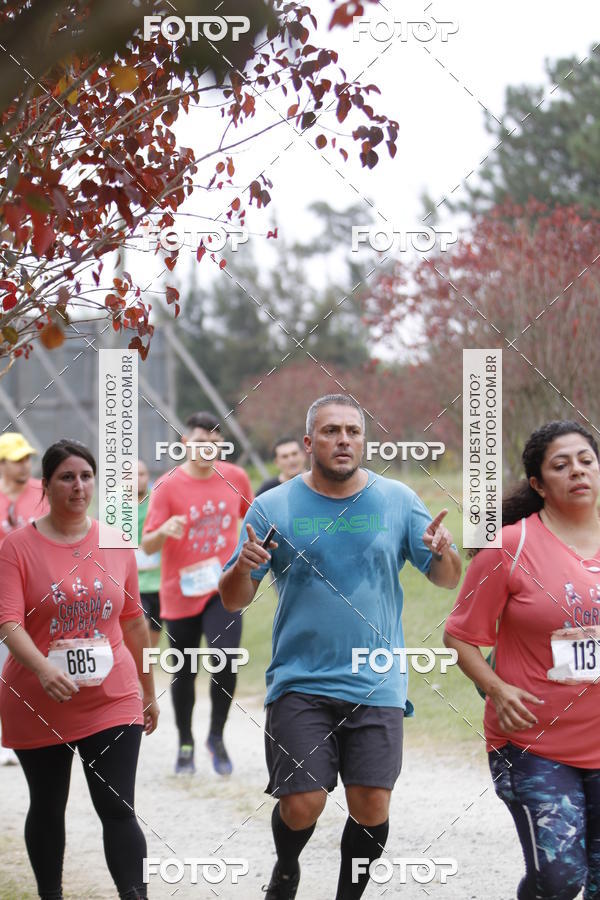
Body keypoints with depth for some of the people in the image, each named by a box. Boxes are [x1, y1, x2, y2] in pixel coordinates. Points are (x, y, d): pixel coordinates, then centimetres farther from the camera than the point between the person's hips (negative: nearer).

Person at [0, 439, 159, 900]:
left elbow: (134, 621, 12)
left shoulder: (116, 544, 4)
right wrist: (43, 669, -34)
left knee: (118, 810, -7)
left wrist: (149, 691, 16)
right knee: (47, 808, 14)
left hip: (111, 701, 1)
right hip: (38, 706, -1)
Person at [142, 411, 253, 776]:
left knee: (226, 660, -18)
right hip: (181, 592, -1)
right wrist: (164, 531, -32)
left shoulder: (235, 477, 0)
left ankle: (217, 738, 2)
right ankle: (185, 745, 27)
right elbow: (147, 546, -11)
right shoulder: (168, 486, -9)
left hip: (224, 589, 1)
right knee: (184, 673, 7)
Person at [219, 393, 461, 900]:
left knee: (371, 808, -4)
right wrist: (244, 567, -19)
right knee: (302, 805, -8)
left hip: (376, 684, 1)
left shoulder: (398, 501, 5)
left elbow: (448, 581, 8)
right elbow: (234, 600, 3)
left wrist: (443, 554, -14)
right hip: (300, 682, -1)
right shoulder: (273, 507, 1)